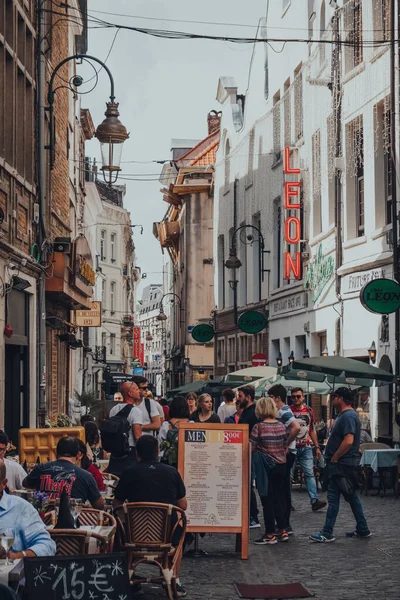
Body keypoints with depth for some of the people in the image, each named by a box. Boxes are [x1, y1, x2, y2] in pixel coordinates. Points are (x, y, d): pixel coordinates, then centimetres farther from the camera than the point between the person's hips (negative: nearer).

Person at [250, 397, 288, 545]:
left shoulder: (258, 427, -14)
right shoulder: (281, 426, 2)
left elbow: (252, 449, -11)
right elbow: (285, 447, 10)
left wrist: (252, 464, 5)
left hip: (265, 466, -5)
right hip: (280, 466, 5)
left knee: (267, 500, 2)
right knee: (279, 498, 14)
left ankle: (270, 534, 5)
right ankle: (282, 531, 17)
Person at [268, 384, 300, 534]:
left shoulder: (284, 412, -16)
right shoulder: (281, 412, 15)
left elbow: (296, 427, -31)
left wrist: (286, 445, -23)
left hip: (285, 454, -10)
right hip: (282, 454, 10)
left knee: (283, 490, -6)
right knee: (284, 489, 13)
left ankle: (285, 525, -2)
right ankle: (284, 524, 20)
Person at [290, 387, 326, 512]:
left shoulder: (309, 411, 10)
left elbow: (312, 430, 16)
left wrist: (317, 447, 12)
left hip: (306, 447, 2)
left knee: (310, 473, -6)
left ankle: (314, 501, -12)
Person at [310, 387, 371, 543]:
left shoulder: (348, 416, -17)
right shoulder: (344, 415, 16)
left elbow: (348, 441, -27)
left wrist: (334, 458, -19)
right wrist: (332, 458, 14)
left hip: (341, 465, -11)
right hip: (344, 464, 11)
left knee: (333, 498, -6)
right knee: (352, 497, 13)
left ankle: (327, 533, -3)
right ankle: (362, 530, 18)